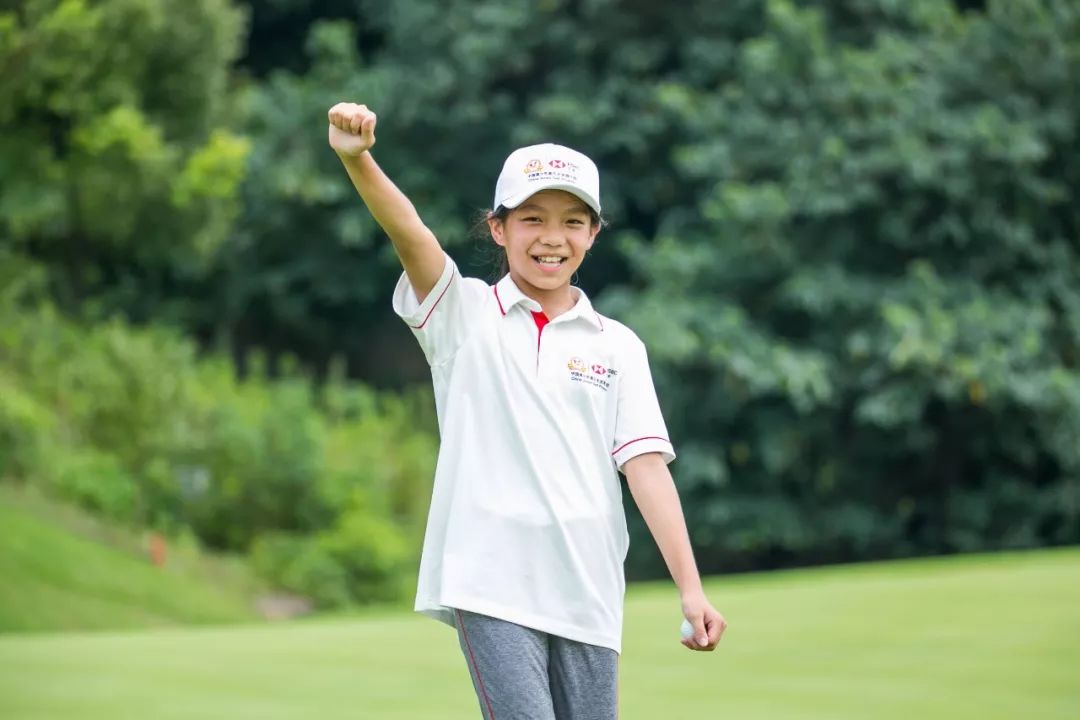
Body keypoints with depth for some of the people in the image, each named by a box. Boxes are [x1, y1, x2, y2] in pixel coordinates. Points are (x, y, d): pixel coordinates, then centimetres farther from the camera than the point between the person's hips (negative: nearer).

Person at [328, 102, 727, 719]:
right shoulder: (465, 315, 5)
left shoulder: (618, 345, 11)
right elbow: (411, 235, -13)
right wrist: (358, 159, -33)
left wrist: (691, 588, -8)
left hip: (588, 596, 3)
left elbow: (645, 464, 2)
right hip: (491, 587, -3)